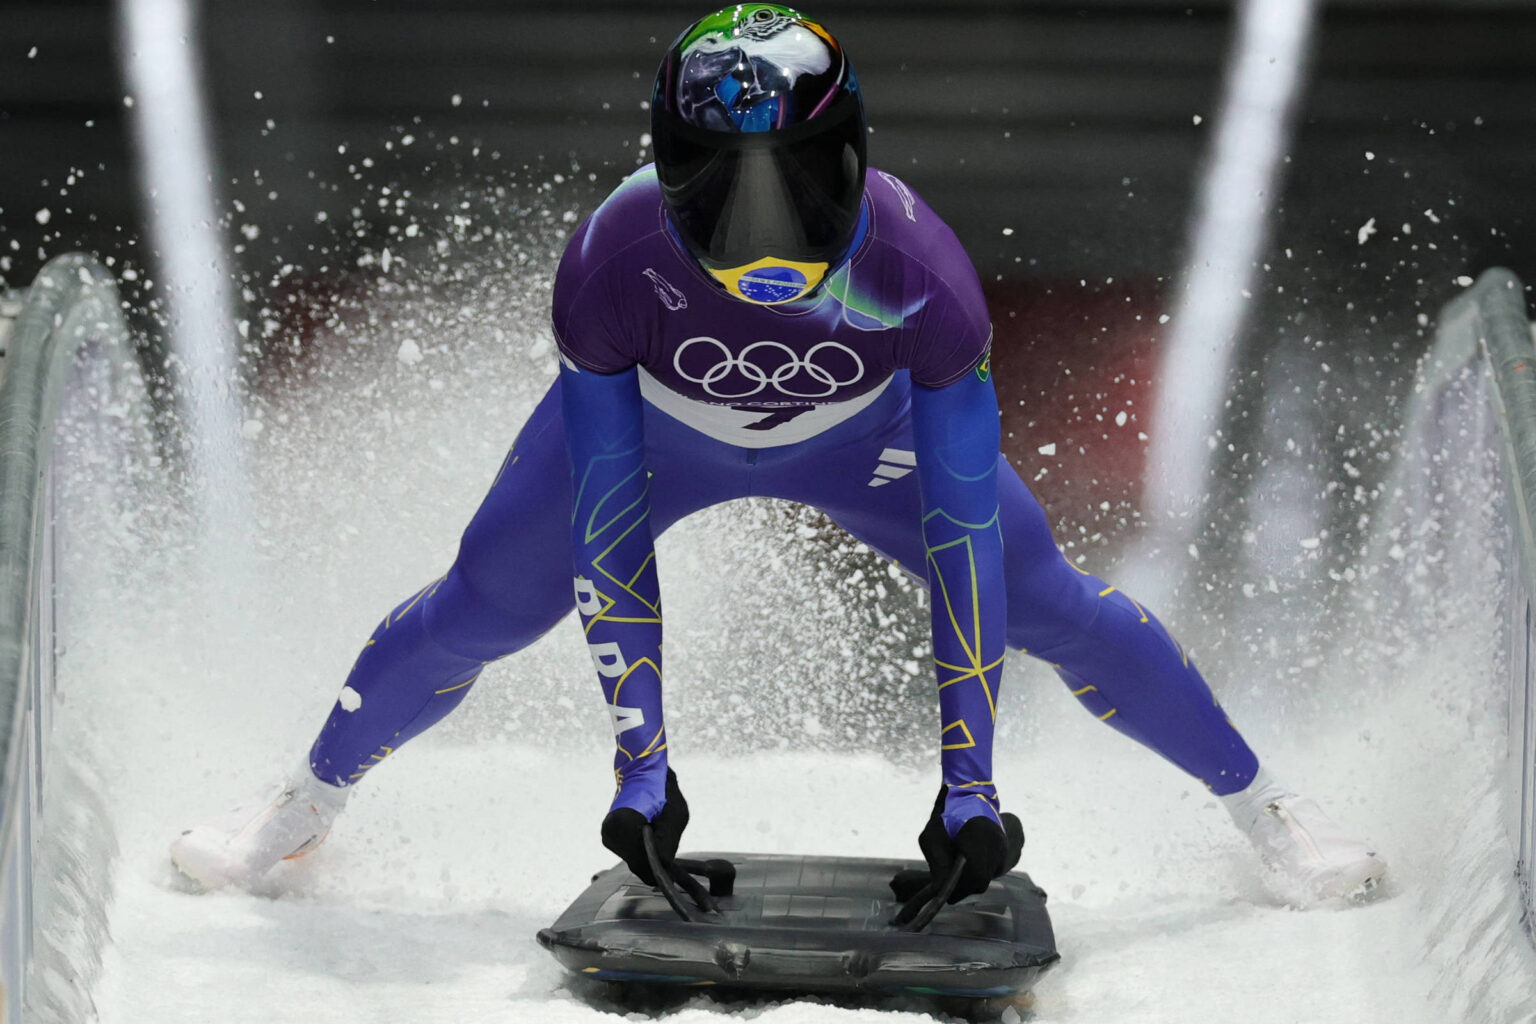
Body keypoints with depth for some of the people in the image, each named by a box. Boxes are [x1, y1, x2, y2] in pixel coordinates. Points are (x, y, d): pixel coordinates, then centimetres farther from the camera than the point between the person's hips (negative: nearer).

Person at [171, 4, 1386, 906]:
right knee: (478, 610, 0)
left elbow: (962, 533, -34)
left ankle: (1262, 803, 19)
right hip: (654, 420, 0)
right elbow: (610, 530, -32)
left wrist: (969, 784, -34)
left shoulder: (921, 272, -40)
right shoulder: (611, 261, -40)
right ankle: (310, 796, 28)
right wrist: (640, 763, -32)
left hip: (865, 429, 0)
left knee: (1049, 603, -4)